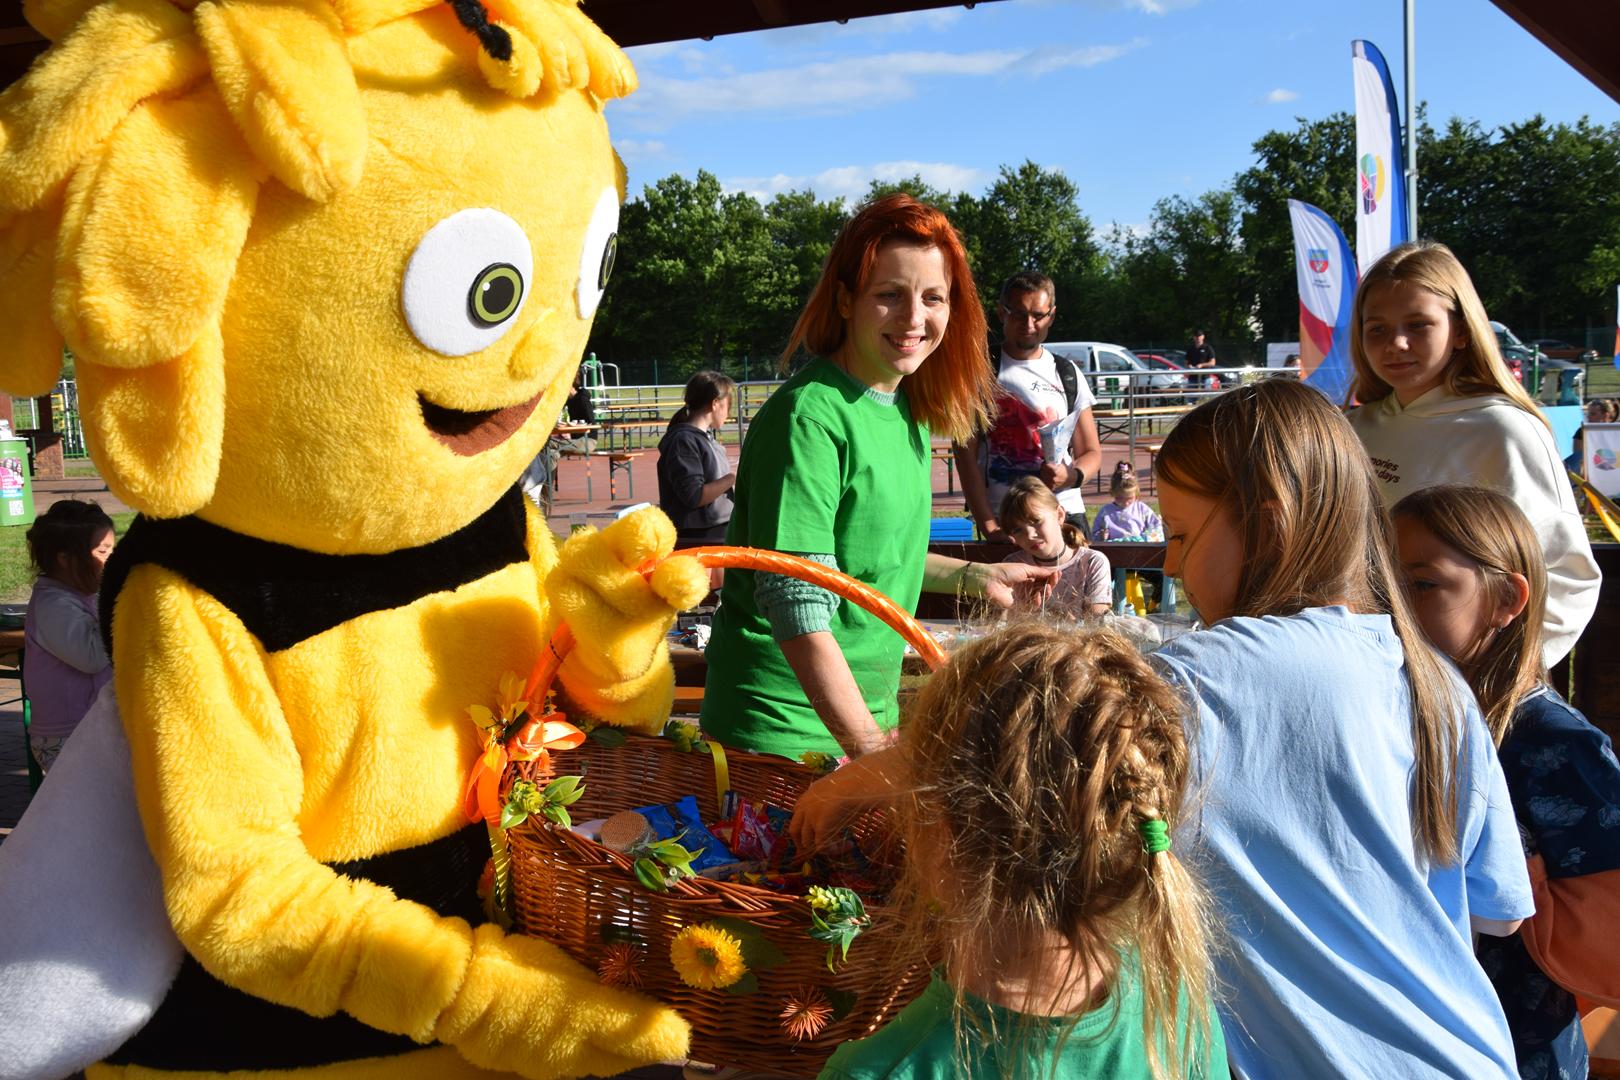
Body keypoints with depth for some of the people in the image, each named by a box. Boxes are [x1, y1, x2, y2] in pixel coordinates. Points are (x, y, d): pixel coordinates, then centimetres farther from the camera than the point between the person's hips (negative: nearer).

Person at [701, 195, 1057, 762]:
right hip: (786, 727, -7)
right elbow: (797, 609, -25)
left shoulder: (904, 408, 5)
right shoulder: (808, 417, -20)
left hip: (869, 710, 8)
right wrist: (871, 748, -28)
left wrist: (976, 576, 13)